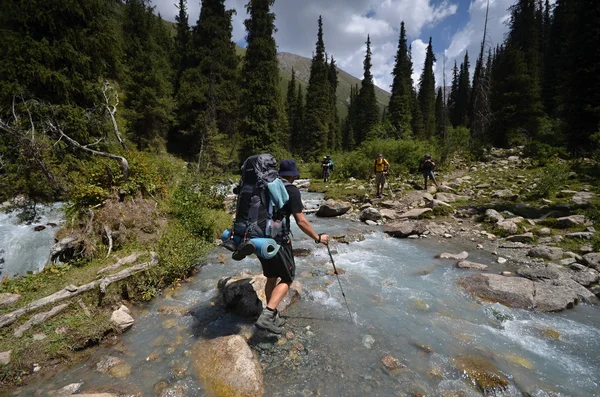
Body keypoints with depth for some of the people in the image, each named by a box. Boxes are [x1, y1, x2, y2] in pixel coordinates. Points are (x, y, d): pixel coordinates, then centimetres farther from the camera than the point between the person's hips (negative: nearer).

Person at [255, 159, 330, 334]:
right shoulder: (291, 190, -10)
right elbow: (301, 221, -12)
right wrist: (318, 238, 0)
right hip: (278, 240, -7)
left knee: (271, 278, 20)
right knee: (287, 279, 10)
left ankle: (272, 317, 30)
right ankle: (266, 316, -3)